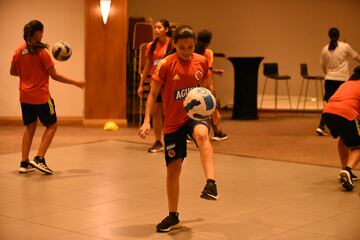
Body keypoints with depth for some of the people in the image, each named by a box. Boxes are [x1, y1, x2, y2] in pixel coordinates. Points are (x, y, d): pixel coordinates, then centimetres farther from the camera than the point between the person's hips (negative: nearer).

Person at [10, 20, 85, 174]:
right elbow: (54, 76, -14)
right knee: (52, 126, 9)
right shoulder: (42, 51, -14)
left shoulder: (18, 51, 2)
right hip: (41, 97, -6)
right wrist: (75, 83, -8)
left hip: (25, 97, 6)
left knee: (30, 127, 16)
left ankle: (24, 163, 13)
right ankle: (39, 159, -3)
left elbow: (13, 72, 13)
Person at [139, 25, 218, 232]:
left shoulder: (202, 62, -1)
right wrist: (147, 121, -14)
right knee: (173, 168, 5)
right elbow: (153, 93, -7)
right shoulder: (166, 65, -10)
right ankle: (173, 216, 22)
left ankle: (211, 184, -47)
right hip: (173, 122, 0)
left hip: (195, 115, 0)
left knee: (202, 135, -37)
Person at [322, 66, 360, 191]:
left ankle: (345, 171, 29)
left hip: (327, 112, 5)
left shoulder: (346, 84, 33)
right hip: (347, 114, -5)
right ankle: (347, 170, -19)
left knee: (343, 138, 34)